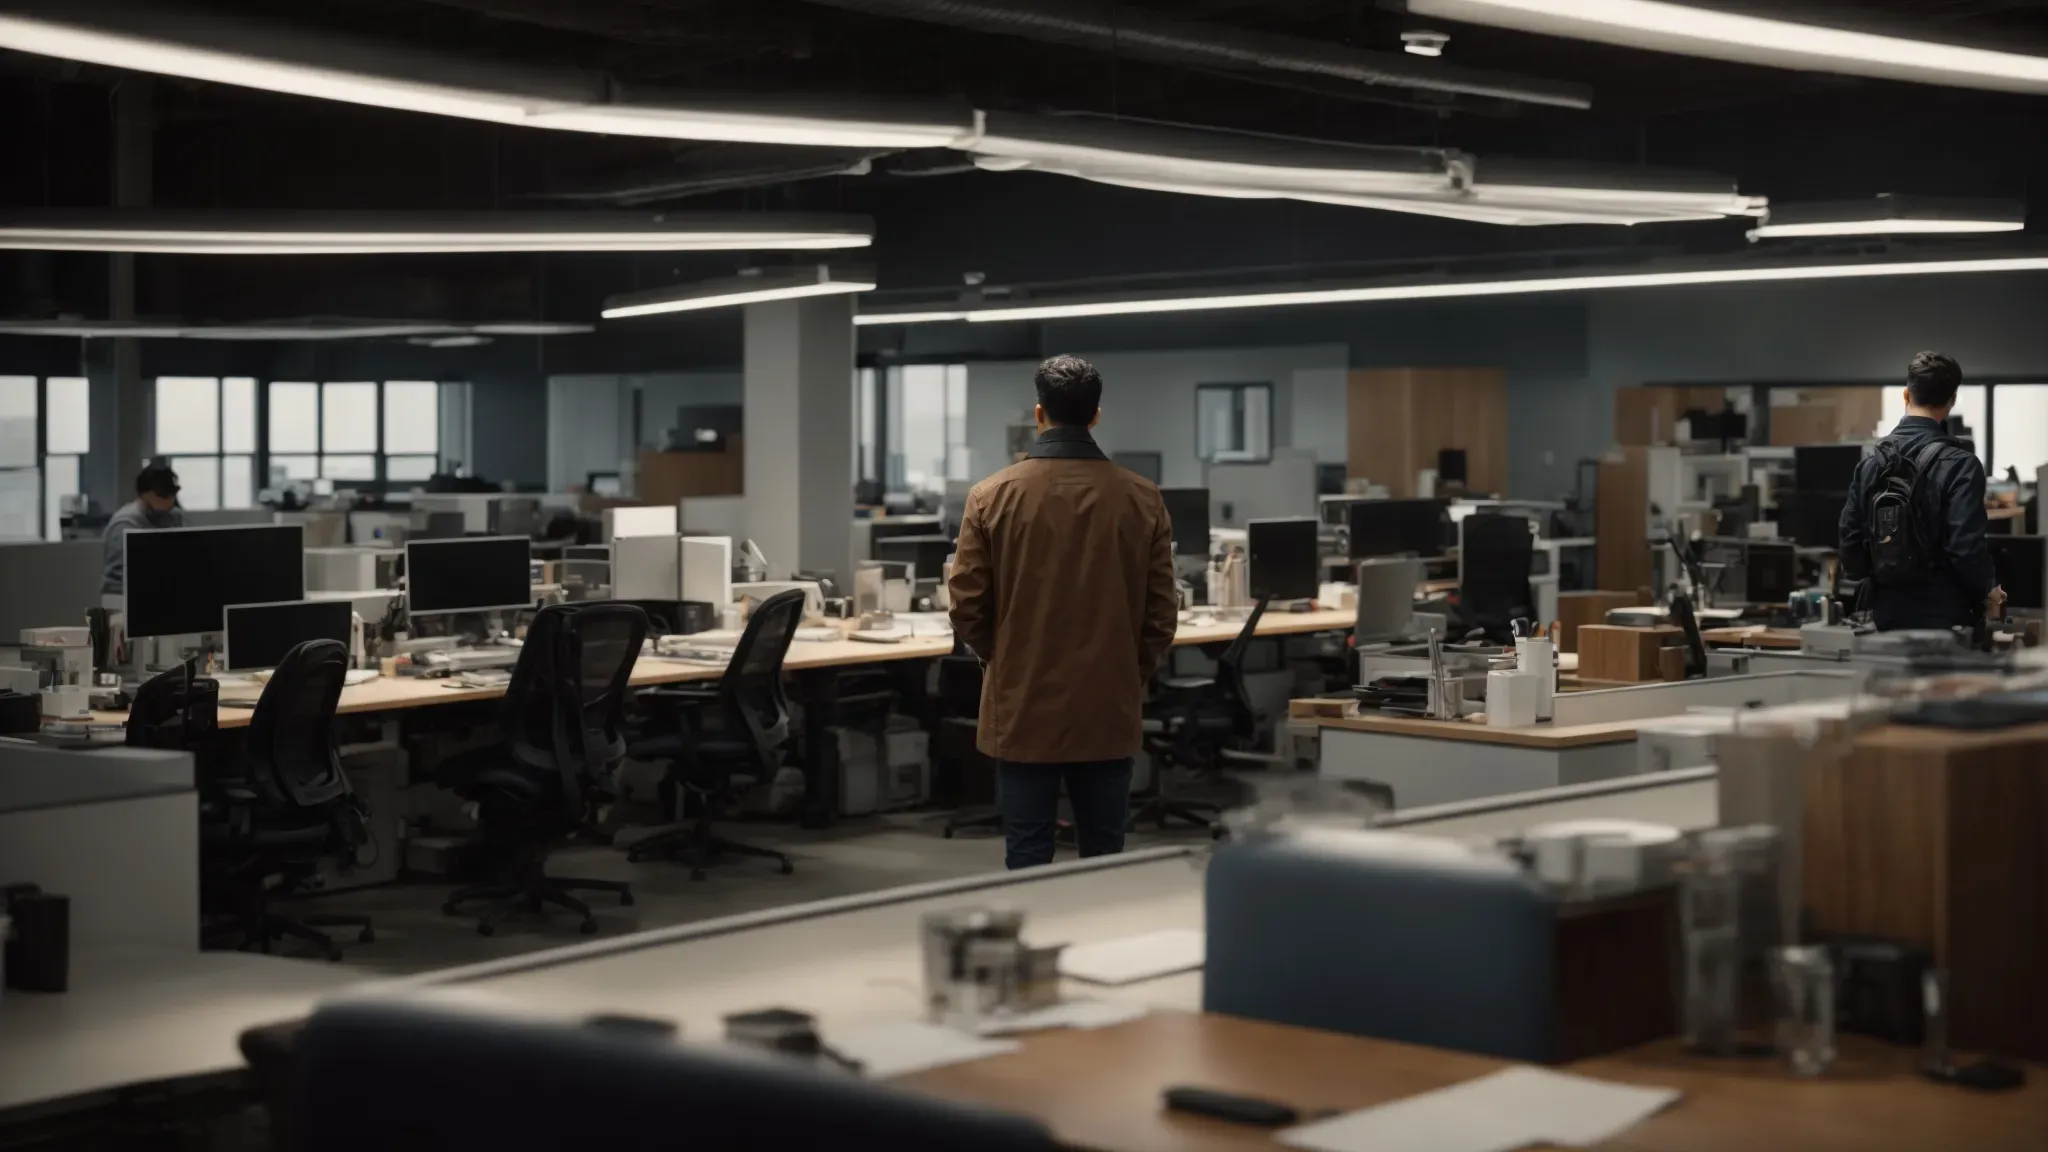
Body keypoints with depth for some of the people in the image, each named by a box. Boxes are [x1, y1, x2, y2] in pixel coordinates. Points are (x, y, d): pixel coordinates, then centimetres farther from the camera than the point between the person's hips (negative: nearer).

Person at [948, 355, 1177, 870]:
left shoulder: (992, 496, -6)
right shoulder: (1142, 499, -3)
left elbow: (967, 606, -3)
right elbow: (1162, 611, 0)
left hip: (1022, 708, -1)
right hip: (1109, 710, 1)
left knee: (1028, 856, 4)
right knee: (1103, 856, 9)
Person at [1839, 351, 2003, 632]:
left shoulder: (1871, 462, 4)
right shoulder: (1960, 464, -13)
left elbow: (1850, 538, 6)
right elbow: (1967, 547, -18)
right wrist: (1988, 592, -1)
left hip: (1888, 612, 5)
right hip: (1945, 617, -5)